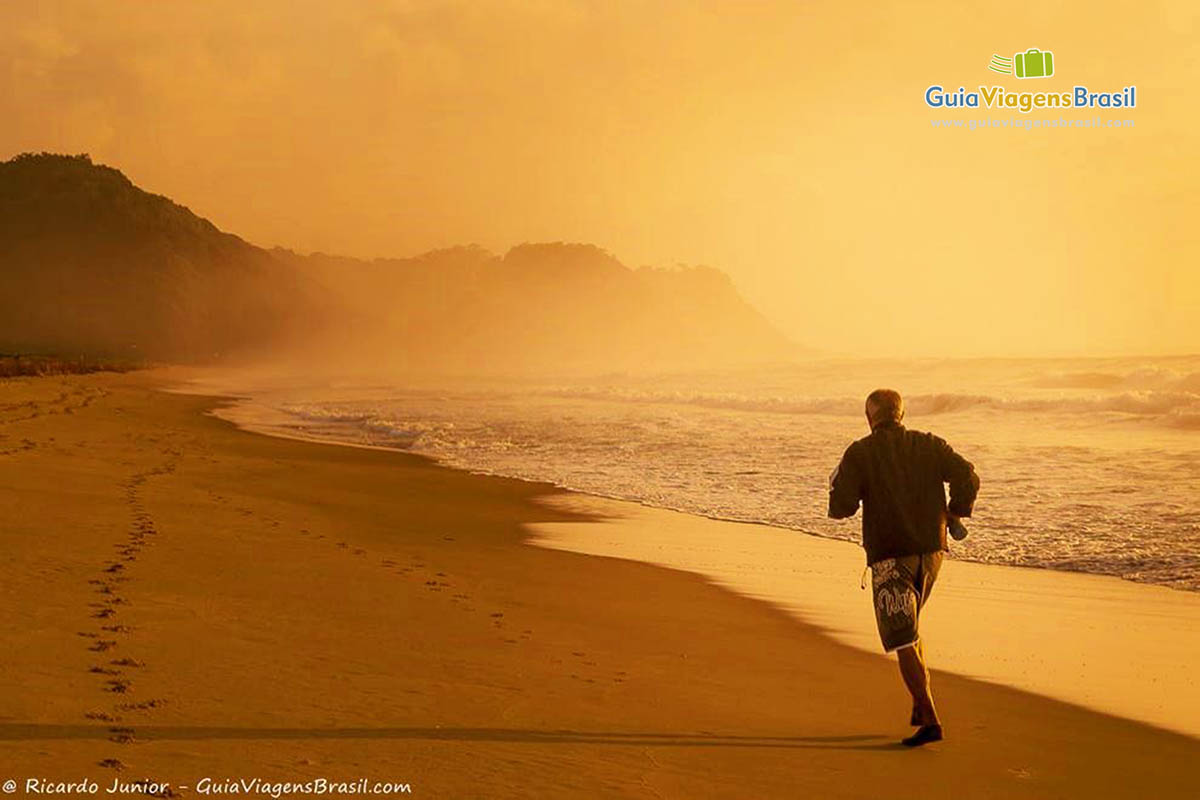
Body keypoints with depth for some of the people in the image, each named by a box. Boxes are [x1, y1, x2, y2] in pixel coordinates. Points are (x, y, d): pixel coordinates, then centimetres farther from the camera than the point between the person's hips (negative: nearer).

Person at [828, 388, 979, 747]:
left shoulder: (860, 453, -4)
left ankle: (930, 720, -12)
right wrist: (955, 512, 10)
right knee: (908, 629, 25)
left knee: (903, 643, -3)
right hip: (930, 551, 5)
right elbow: (967, 476, -6)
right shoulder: (929, 445, 6)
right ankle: (922, 704, 21)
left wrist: (836, 484, 12)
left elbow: (841, 507, -10)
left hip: (890, 557, -5)